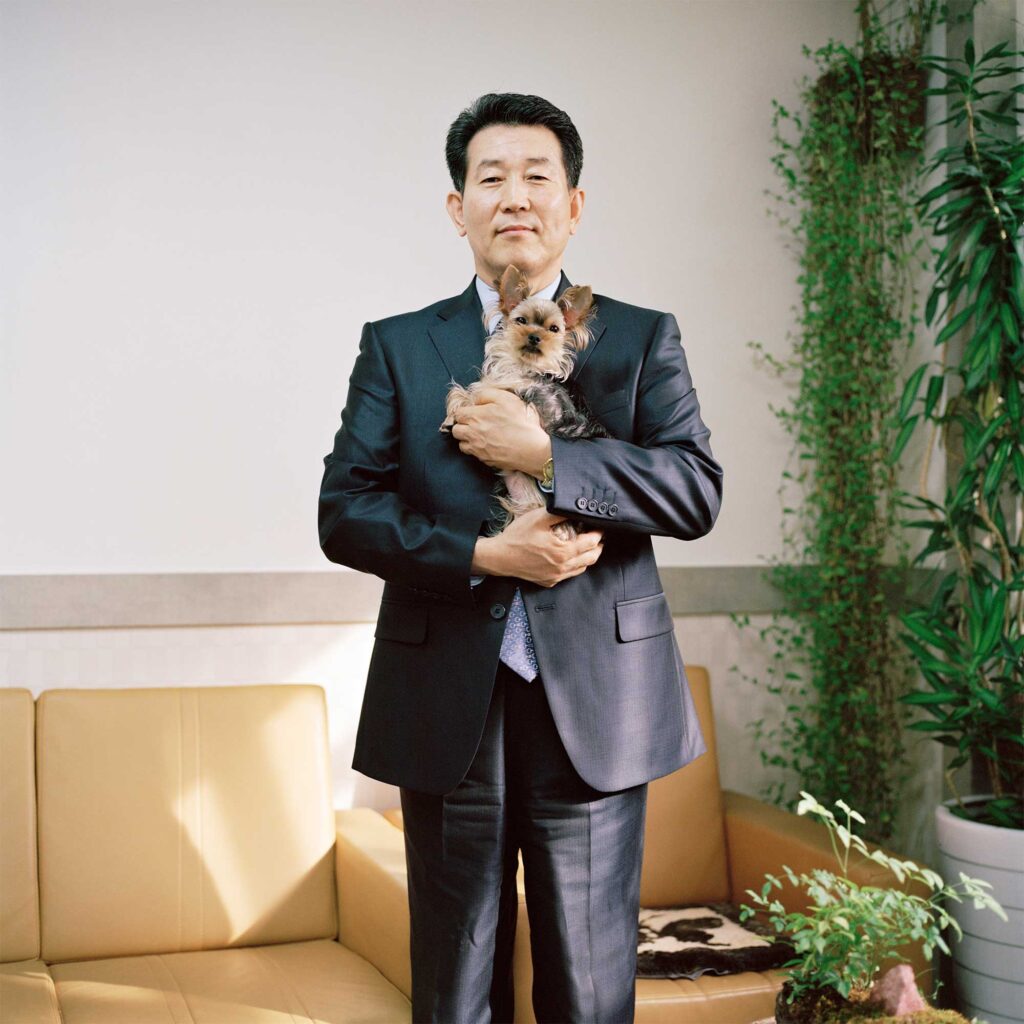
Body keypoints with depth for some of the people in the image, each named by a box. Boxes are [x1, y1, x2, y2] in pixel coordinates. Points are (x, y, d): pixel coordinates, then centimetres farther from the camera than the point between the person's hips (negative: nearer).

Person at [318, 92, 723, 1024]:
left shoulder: (644, 339, 8)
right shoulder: (397, 346, 9)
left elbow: (697, 491, -5)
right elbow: (343, 512, 0)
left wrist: (543, 454, -15)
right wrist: (482, 555, -13)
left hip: (595, 702, 0)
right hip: (449, 708, 1)